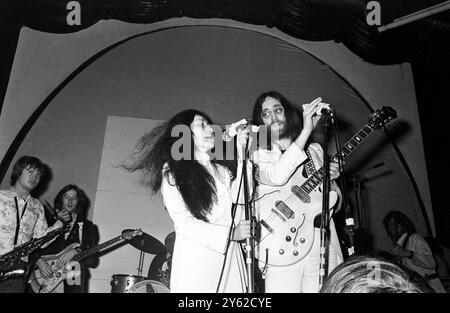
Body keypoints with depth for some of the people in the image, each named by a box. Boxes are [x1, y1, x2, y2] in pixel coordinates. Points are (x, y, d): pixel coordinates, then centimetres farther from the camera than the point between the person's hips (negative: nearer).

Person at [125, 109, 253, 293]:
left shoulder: (223, 169, 15)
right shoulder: (172, 172, 0)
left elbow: (238, 199, -2)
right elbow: (184, 223, -8)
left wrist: (241, 155, -3)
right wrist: (230, 233, -13)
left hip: (230, 256, 4)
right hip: (196, 260, -4)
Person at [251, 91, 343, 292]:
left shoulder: (315, 150, 16)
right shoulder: (260, 155, 3)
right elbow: (277, 176, -22)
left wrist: (330, 181, -2)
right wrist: (306, 130, -19)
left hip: (322, 242, 4)